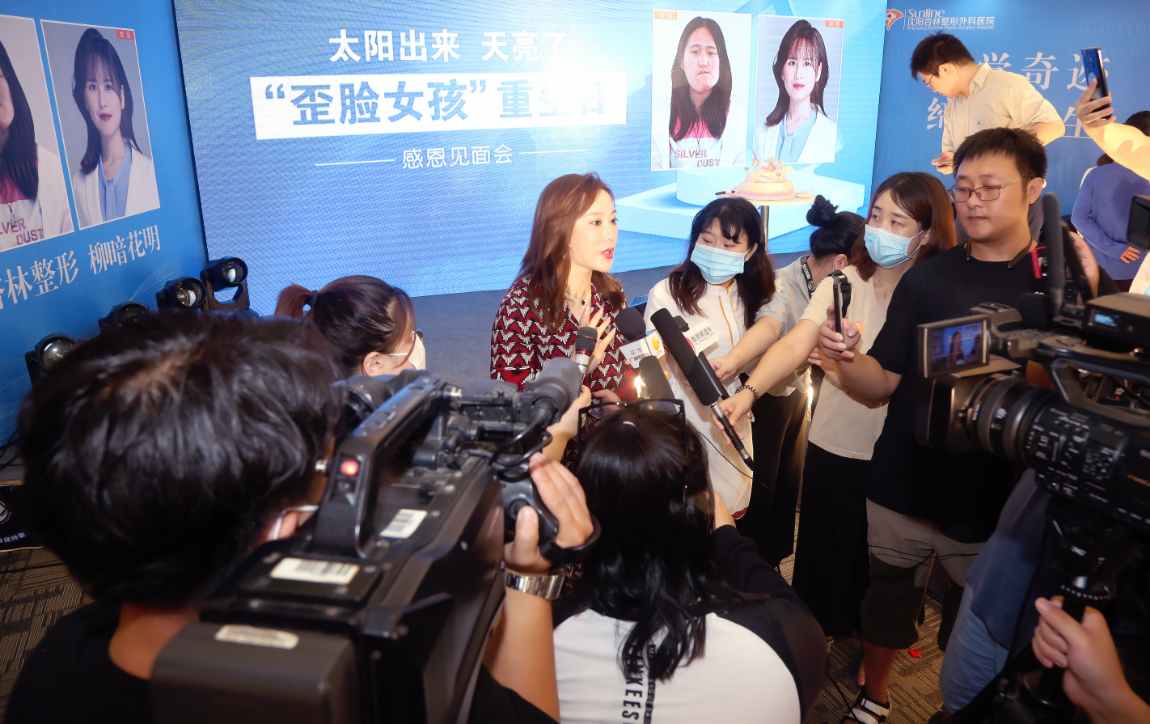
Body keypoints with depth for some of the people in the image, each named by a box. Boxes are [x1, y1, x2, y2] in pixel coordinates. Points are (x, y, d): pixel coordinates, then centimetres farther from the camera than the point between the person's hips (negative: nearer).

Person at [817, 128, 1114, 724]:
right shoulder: (927, 279, 2)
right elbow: (880, 385, 0)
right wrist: (845, 358, -21)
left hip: (998, 504, -1)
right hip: (904, 489, 2)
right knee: (888, 600, 16)